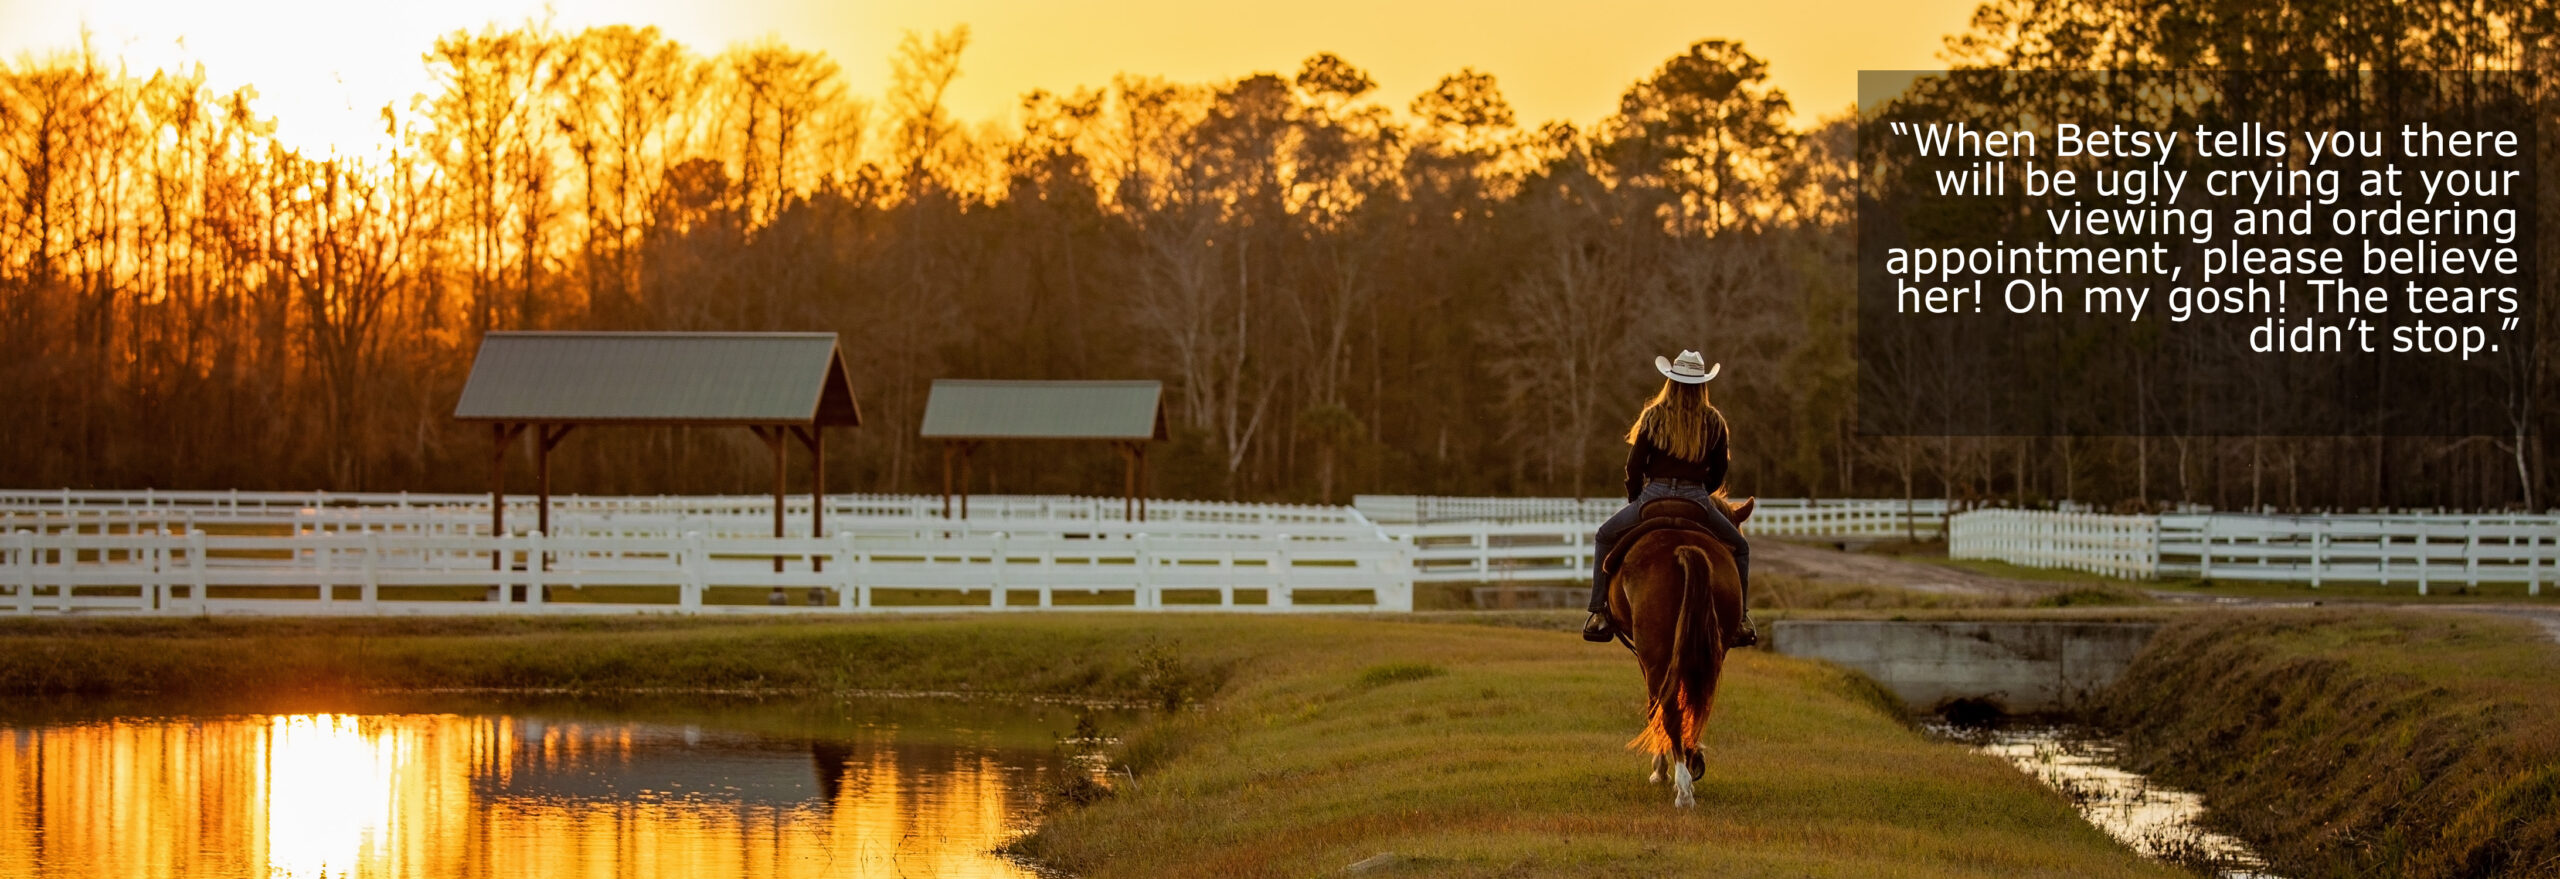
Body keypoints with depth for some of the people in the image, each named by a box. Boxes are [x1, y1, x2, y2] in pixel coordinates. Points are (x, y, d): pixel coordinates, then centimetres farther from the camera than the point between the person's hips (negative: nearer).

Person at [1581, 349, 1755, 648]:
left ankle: (1598, 615, 12)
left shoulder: (1653, 416, 1)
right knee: (1739, 547, 24)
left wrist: (1635, 500, 17)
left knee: (1605, 537, 22)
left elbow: (1634, 467, 0)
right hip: (1697, 500, 1)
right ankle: (1740, 620, 13)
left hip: (1654, 498, -1)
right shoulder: (1714, 421, 5)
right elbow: (1719, 473, 9)